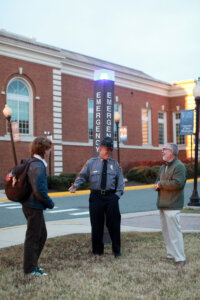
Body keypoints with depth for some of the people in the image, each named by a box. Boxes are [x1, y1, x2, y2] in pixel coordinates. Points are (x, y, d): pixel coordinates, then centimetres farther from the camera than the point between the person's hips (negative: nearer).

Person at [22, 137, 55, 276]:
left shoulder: (31, 163, 11)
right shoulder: (38, 166, -20)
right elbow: (39, 190, -27)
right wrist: (50, 203, -10)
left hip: (31, 205, 10)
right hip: (34, 207, -10)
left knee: (42, 235, 20)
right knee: (33, 237, 1)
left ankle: (32, 264, 29)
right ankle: (30, 269, 13)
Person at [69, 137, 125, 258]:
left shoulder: (115, 164, 8)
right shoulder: (91, 162, 5)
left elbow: (120, 181, 11)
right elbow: (82, 176, 7)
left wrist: (118, 193, 0)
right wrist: (75, 185, -8)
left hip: (111, 197, 1)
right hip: (96, 197, 0)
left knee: (114, 224, 3)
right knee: (96, 224, 5)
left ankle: (117, 250, 17)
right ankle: (97, 250, 20)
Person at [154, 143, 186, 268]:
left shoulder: (179, 166, -12)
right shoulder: (164, 166, 18)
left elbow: (177, 183, -23)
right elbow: (159, 181, 25)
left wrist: (161, 183, -13)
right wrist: (157, 185, 1)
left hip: (172, 206, -9)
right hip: (162, 205, 10)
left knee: (174, 232, -9)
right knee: (166, 231, 15)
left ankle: (180, 259, -3)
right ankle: (171, 255, 25)